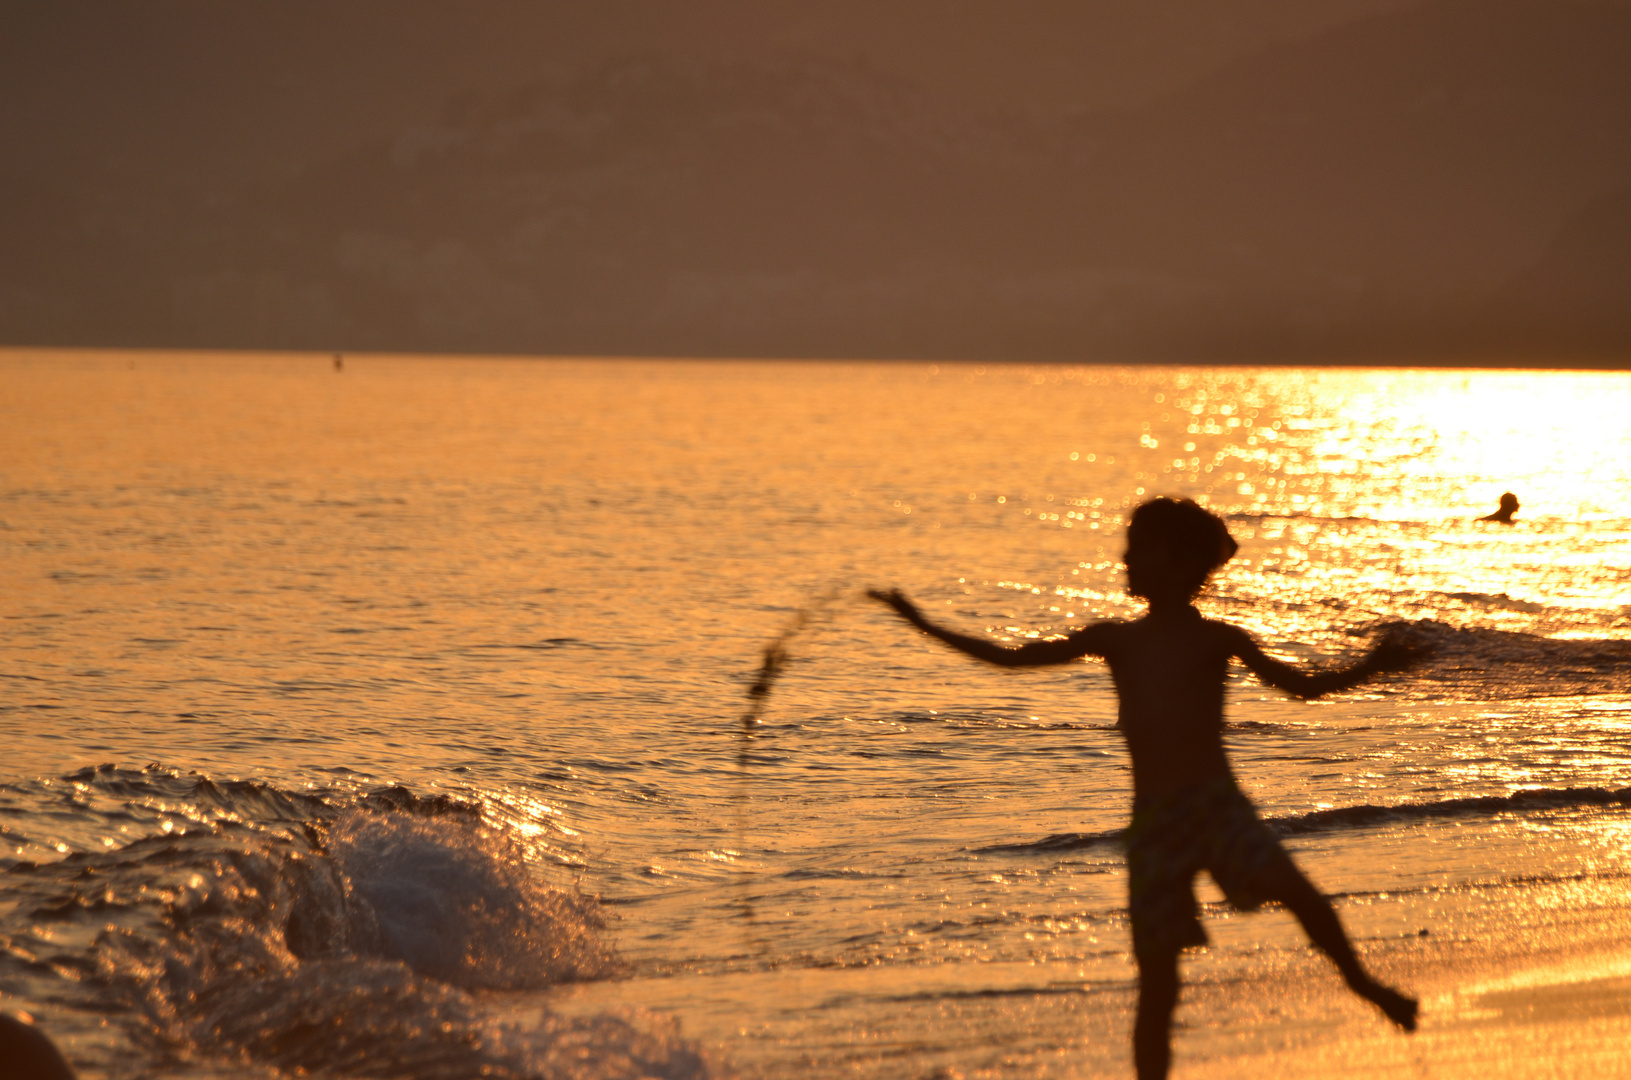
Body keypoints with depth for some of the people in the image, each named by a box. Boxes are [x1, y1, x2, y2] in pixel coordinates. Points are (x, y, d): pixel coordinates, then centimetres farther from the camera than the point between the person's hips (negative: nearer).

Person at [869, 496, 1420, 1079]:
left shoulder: (1216, 640, 7)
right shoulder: (1114, 640, 14)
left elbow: (1302, 684, 8)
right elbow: (1013, 658, 16)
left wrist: (1372, 667, -8)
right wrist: (926, 626, 15)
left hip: (1218, 805, -2)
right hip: (1154, 820, 2)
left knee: (1294, 890, -26)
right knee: (1157, 982, -1)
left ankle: (1360, 981, -1)